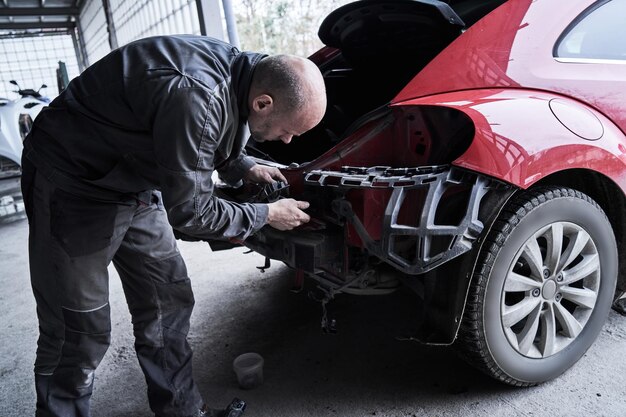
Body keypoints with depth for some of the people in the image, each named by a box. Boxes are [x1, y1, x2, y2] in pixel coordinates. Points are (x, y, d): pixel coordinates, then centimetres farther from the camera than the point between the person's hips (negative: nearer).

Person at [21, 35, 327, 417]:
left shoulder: (239, 73, -6)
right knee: (80, 332, -1)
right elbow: (189, 211, -25)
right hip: (73, 183, -8)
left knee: (170, 306, 9)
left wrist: (245, 167, -1)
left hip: (135, 182, 8)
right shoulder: (197, 96, -35)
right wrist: (266, 215, -13)